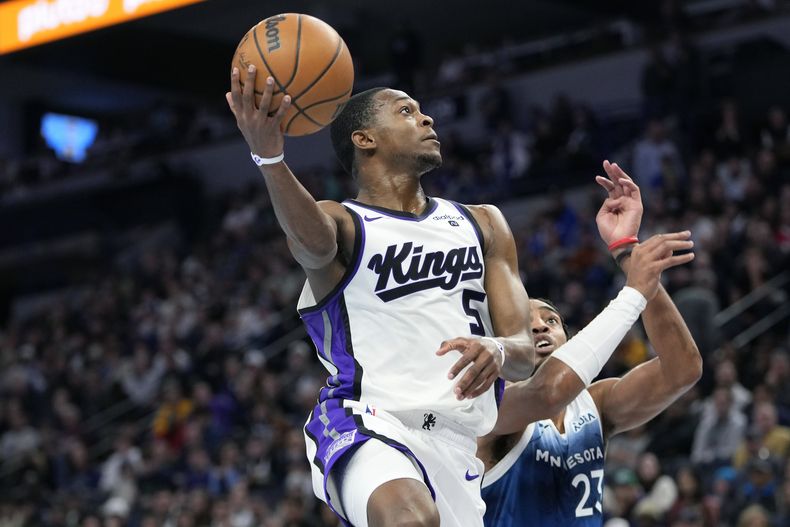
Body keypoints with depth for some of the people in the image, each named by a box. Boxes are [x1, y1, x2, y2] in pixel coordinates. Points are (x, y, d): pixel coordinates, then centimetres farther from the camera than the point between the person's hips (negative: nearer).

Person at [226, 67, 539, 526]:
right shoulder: (342, 222, 4)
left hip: (460, 444, 6)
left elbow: (525, 354, 10)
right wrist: (269, 157, -43)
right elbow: (314, 242, -23)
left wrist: (500, 349, -17)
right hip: (366, 424, -6)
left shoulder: (484, 226, 18)